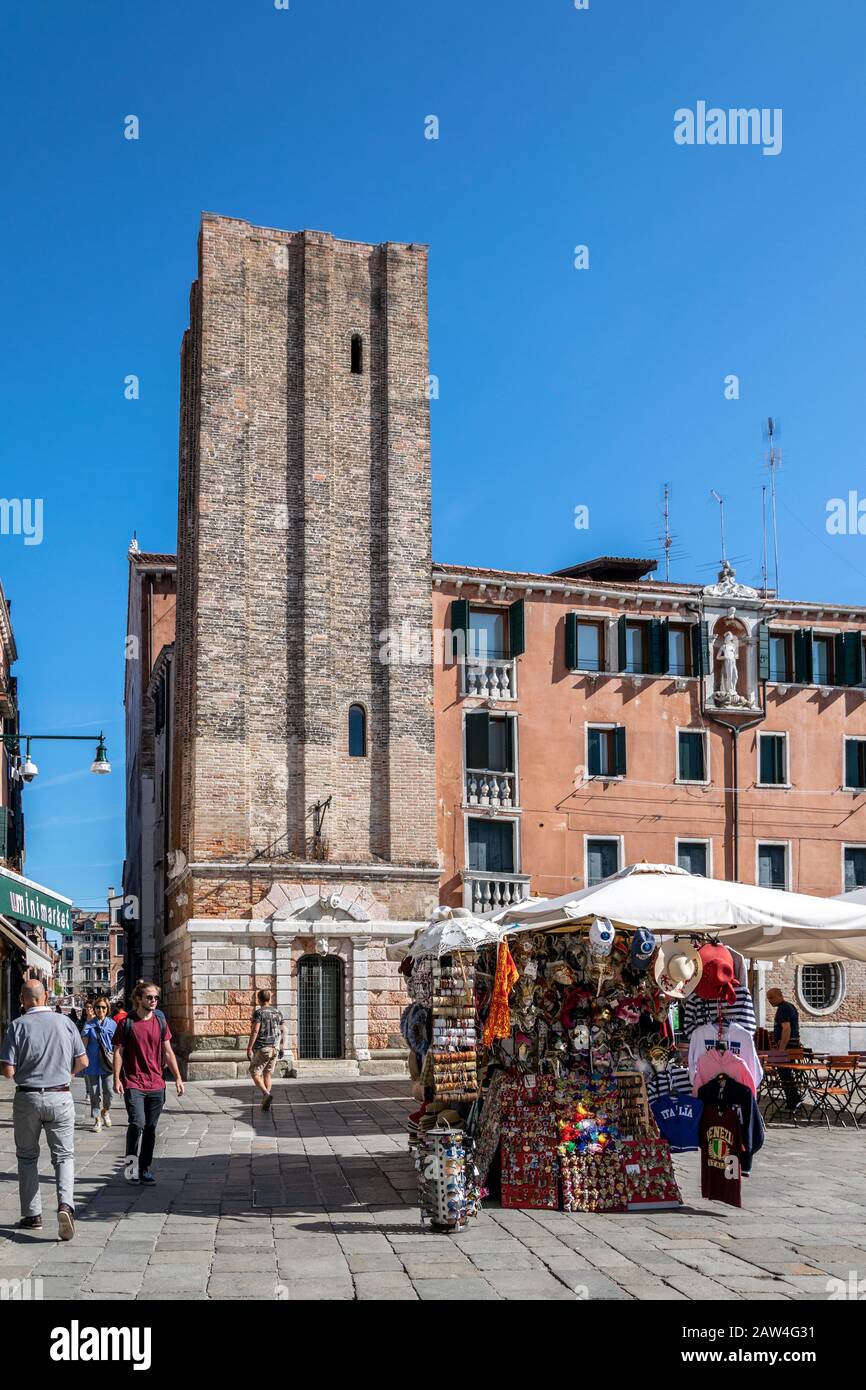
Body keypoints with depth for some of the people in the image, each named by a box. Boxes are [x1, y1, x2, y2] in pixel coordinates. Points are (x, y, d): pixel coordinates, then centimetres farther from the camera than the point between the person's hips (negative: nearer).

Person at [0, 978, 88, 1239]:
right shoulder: (65, 1023, -1)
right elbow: (82, 1062, 4)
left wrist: (21, 1071, 11)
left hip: (27, 1098, -1)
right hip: (60, 1097, 1)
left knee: (27, 1157, 15)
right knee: (63, 1155, 8)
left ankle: (32, 1215, 17)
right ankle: (66, 1204, -14)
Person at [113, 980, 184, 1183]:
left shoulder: (160, 1021, 7)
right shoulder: (126, 1023, -4)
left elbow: (168, 1052, 11)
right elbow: (118, 1052, -2)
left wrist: (178, 1079, 7)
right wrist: (117, 1079, -10)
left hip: (156, 1086, 4)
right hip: (133, 1084, -4)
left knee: (151, 1128, 7)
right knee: (137, 1123, -17)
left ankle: (144, 1169, 18)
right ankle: (131, 1163, 2)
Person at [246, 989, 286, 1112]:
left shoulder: (258, 1012, -9)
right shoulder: (277, 1012, 9)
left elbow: (255, 1031, -17)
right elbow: (283, 1030, 9)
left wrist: (249, 1048, -15)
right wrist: (282, 1047, 14)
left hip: (261, 1048, -6)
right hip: (274, 1048, 6)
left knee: (255, 1073, 2)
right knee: (268, 1074, 13)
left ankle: (266, 1094, -21)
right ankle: (265, 1104, 12)